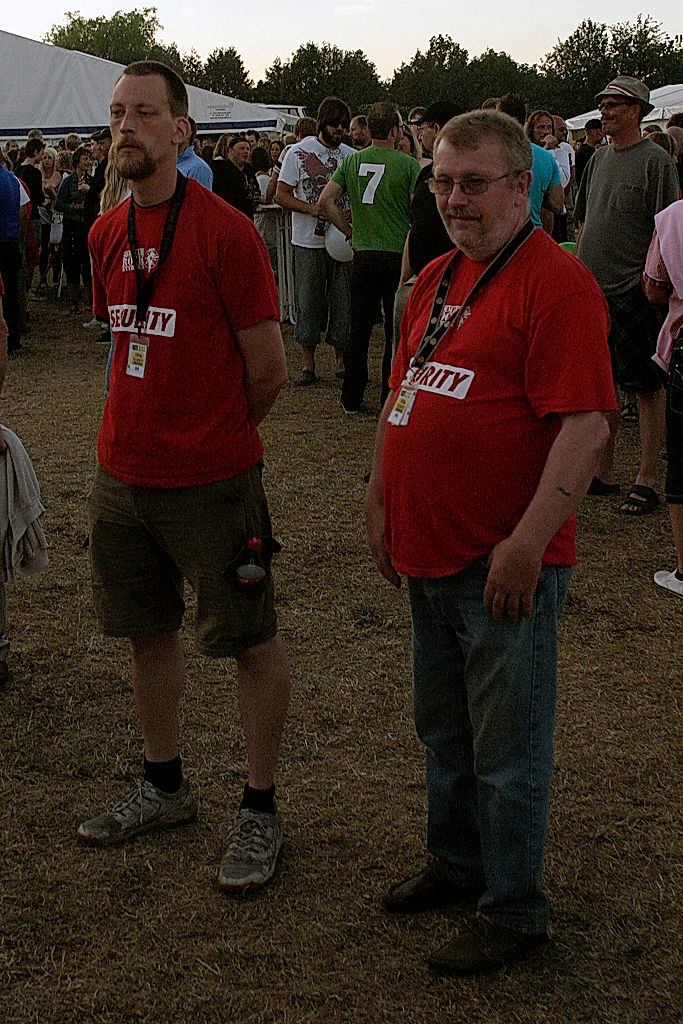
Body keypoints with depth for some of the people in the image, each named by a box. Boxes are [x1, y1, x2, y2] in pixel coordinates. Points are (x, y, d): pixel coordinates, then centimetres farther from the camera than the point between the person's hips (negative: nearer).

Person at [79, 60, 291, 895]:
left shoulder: (225, 232, -13)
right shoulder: (107, 235, 7)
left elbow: (267, 369, -10)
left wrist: (211, 438, 3)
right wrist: (152, 430, 12)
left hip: (212, 481, -7)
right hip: (124, 473, 7)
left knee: (252, 643, 5)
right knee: (149, 633, 17)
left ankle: (260, 809, 20)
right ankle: (165, 786, 35)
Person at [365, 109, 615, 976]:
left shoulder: (556, 283, -15)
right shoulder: (436, 278, 12)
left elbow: (584, 427, -22)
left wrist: (526, 544, -24)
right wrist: (382, 501, 17)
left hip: (505, 564, -8)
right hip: (429, 552, 8)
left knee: (506, 752, 5)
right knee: (443, 730, 22)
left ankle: (513, 911, 22)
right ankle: (455, 863, 41)